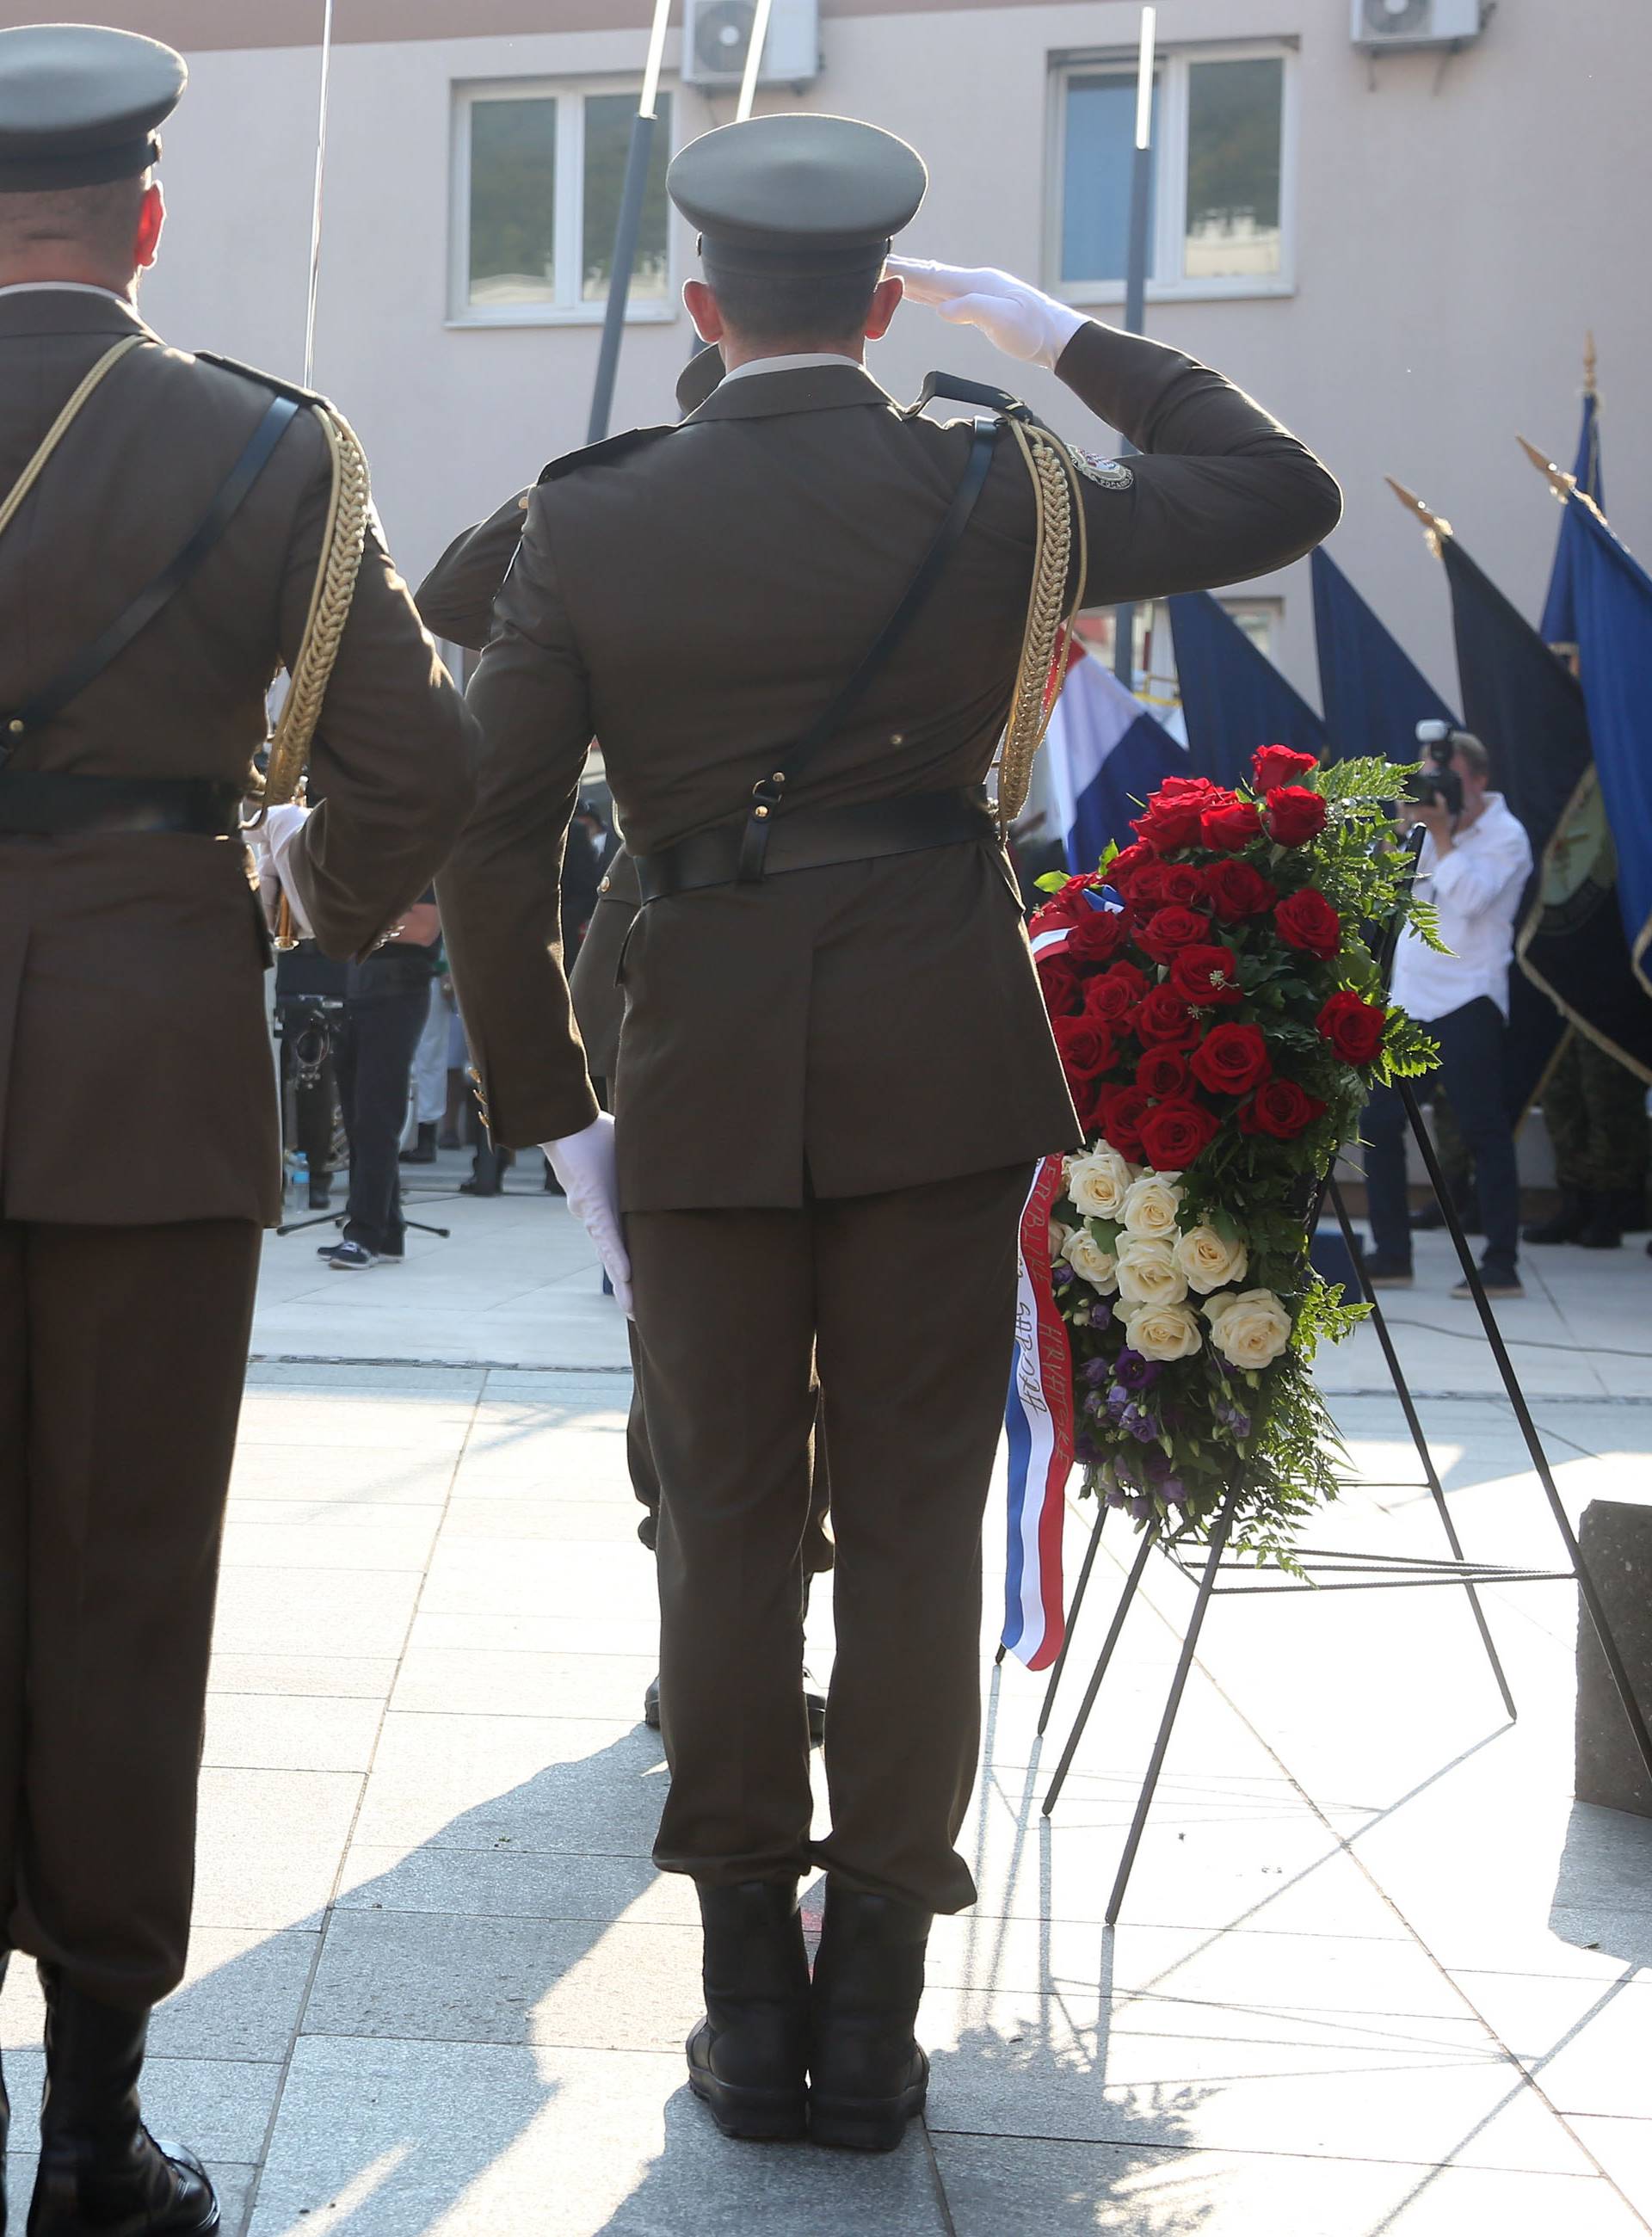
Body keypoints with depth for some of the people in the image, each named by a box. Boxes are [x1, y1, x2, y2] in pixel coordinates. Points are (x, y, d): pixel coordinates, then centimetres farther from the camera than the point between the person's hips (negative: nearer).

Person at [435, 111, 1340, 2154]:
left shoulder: (585, 527, 0)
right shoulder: (985, 493, -2)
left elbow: (491, 841, -1)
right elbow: (1282, 494, 10)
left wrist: (551, 1117, 6)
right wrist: (1065, 336, 17)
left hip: (702, 1072, 1)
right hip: (941, 1063, 0)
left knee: (726, 1530, 9)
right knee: (915, 1522, 6)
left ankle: (749, 2010, 15)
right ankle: (872, 2017, 11)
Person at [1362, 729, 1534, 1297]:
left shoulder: (1505, 836, -5)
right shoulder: (1431, 828, 14)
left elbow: (1469, 898, -19)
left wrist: (1441, 834, -14)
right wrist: (1412, 824, -4)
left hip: (1467, 1002, -7)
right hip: (1408, 999, 7)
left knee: (1483, 1130, -6)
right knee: (1379, 1123, 7)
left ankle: (1502, 1265, -4)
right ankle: (1392, 1255, 16)